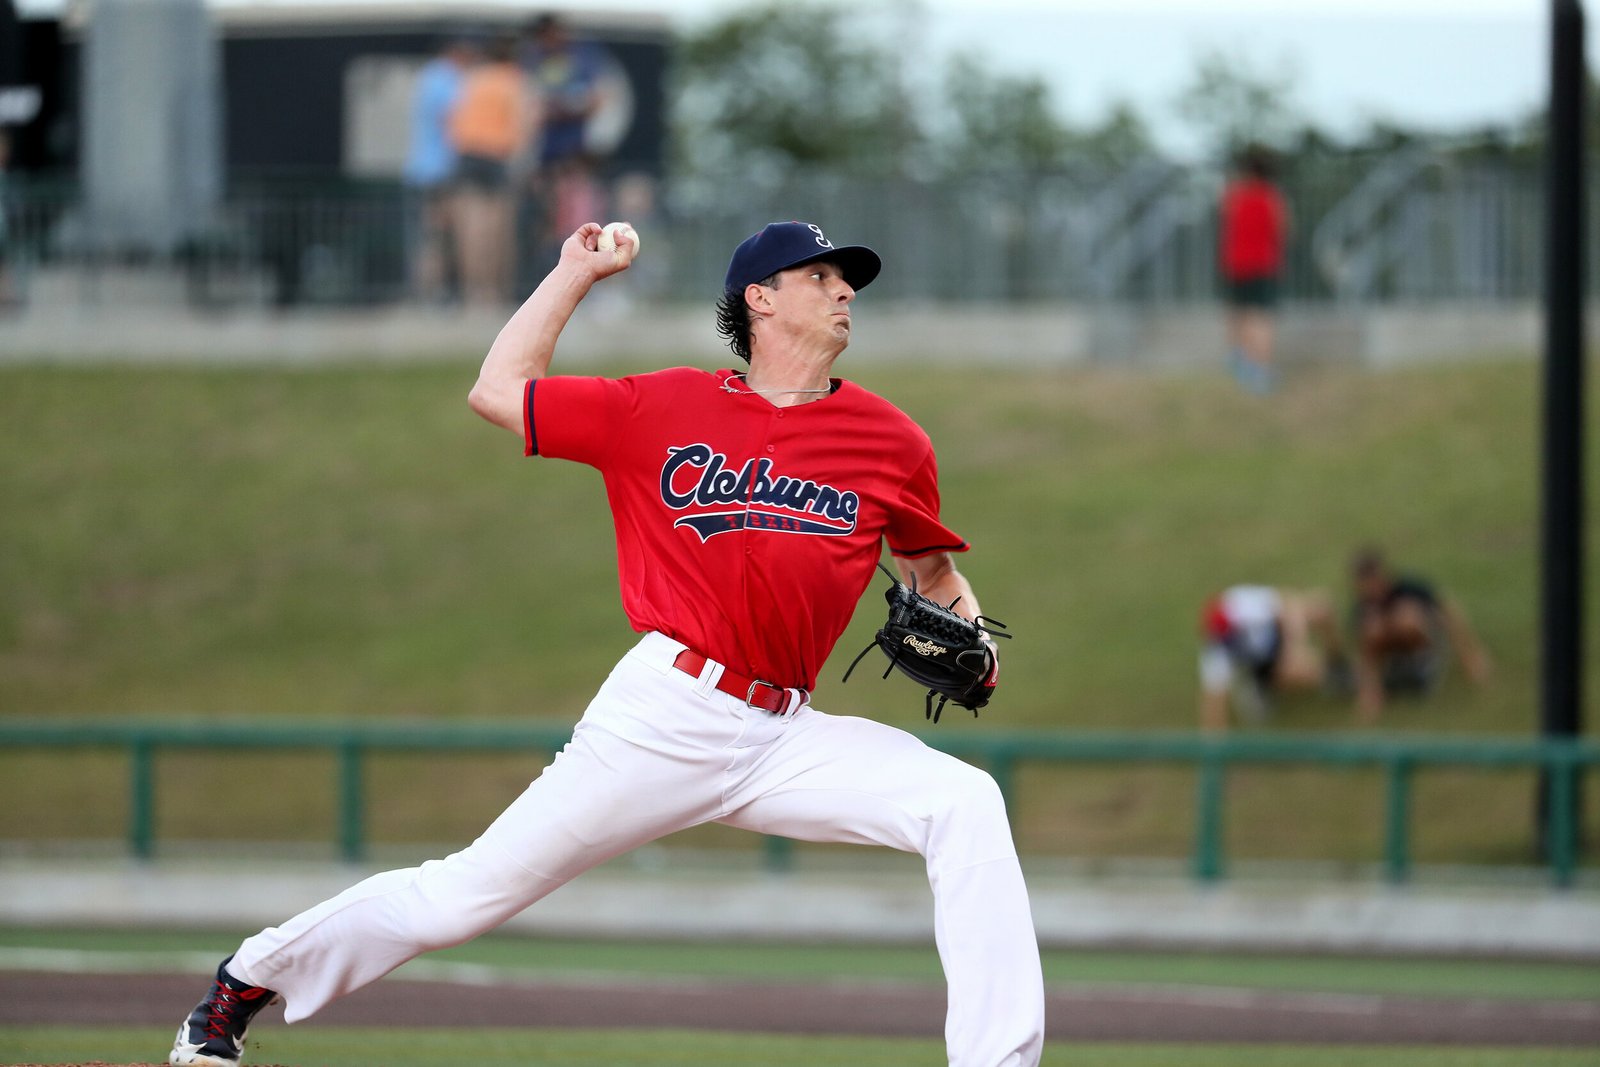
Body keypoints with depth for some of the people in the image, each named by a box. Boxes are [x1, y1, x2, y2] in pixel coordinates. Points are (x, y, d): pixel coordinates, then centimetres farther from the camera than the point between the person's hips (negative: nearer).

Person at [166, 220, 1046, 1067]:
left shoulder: (891, 442, 8)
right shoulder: (664, 408, 4)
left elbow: (933, 569, 21)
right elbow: (498, 392, 9)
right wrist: (574, 275, 14)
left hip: (782, 738, 3)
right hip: (665, 713, -2)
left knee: (966, 806, -20)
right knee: (472, 892, -3)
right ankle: (248, 978, 18)